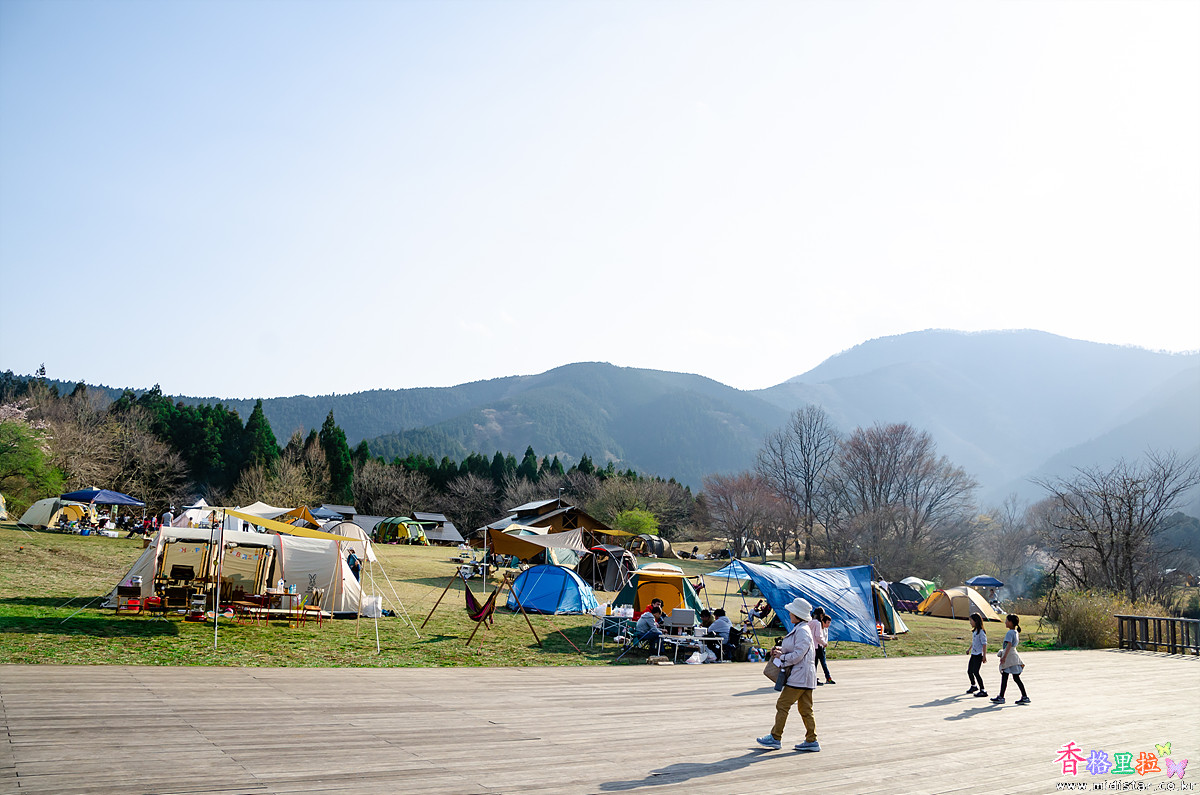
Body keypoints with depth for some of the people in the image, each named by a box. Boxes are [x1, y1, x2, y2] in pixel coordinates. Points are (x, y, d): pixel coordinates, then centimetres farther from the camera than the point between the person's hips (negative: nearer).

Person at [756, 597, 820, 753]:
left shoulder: (802, 631, -17)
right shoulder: (798, 629, 16)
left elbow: (798, 654, -22)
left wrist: (782, 657, -10)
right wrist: (781, 649, 9)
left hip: (799, 676, -10)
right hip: (804, 676, 10)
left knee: (782, 705, -4)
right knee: (805, 708, 11)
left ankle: (775, 738, 2)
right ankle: (811, 741, 13)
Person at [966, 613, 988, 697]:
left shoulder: (981, 632, -16)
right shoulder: (974, 631, 11)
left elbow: (984, 644, -19)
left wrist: (984, 656, -21)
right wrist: (969, 649, 35)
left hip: (978, 655, -9)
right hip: (973, 654, 9)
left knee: (975, 672, -14)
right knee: (969, 671, 18)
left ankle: (983, 690, -10)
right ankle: (974, 686, 40)